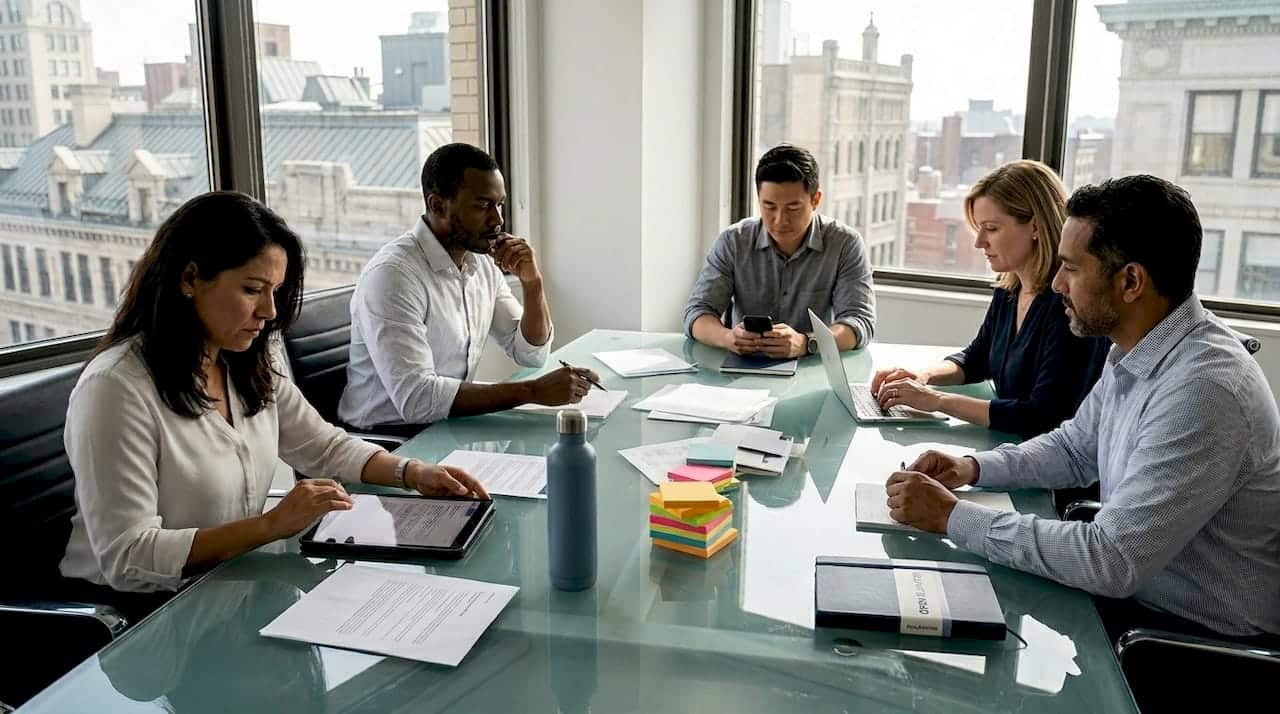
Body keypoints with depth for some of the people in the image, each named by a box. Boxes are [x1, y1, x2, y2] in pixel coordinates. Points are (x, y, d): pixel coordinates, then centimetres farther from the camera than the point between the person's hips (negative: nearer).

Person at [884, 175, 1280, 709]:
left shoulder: (1203, 389, -31)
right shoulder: (1137, 351, -1)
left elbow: (1112, 561, -31)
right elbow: (1074, 448, 14)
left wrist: (953, 517, -25)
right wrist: (974, 468, -4)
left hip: (1205, 641, -8)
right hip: (1136, 591, 8)